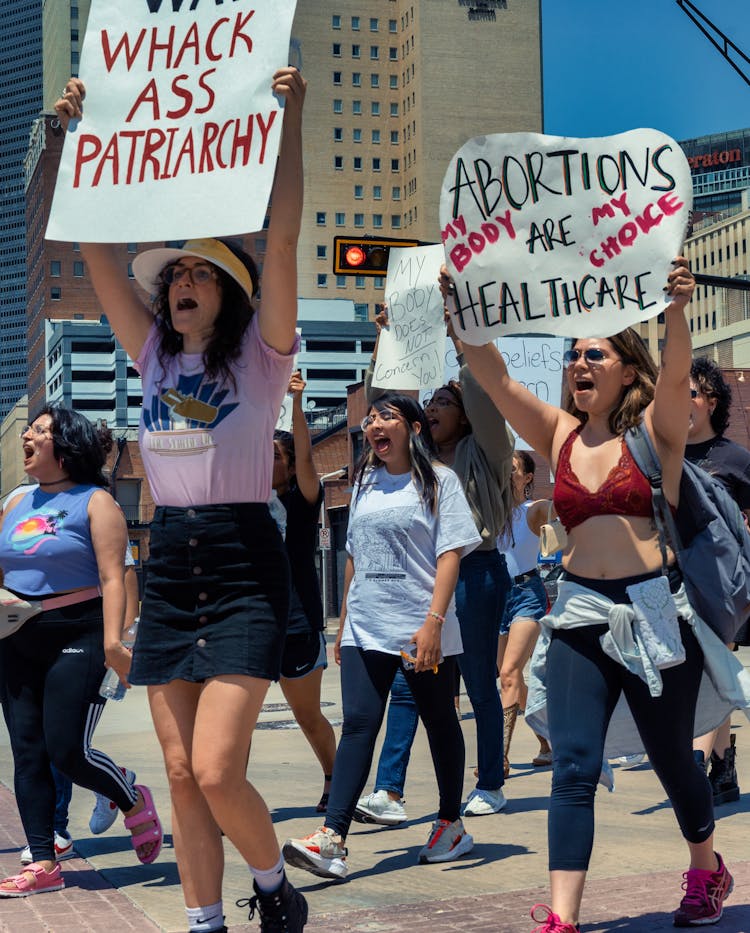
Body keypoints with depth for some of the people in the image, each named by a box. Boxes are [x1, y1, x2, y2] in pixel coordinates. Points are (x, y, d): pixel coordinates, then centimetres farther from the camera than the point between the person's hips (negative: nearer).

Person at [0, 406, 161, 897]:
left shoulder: (94, 502, -5)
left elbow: (111, 577, -13)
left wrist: (112, 643, -22)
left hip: (75, 637, -7)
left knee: (68, 750, -10)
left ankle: (135, 802, 18)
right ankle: (43, 865, 9)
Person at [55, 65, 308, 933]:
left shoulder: (260, 355, -1)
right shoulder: (153, 355, 12)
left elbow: (282, 235, -12)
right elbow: (95, 246, 9)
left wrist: (289, 117, -16)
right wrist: (78, 130, 7)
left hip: (244, 565, -5)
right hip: (168, 566, 5)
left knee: (217, 770, -12)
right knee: (181, 773, 6)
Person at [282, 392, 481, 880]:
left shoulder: (438, 480, -1)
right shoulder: (365, 484, 15)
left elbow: (450, 554, -8)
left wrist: (434, 622, -17)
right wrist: (344, 621, 18)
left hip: (423, 630, -4)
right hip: (366, 628, 4)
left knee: (440, 724, 7)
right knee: (358, 725, -6)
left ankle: (452, 825, 23)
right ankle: (333, 838, -14)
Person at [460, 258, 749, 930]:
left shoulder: (654, 429, -1)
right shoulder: (560, 434, 8)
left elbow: (676, 375, -21)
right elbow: (493, 376, 0)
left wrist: (676, 312, -39)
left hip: (655, 610, -2)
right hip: (580, 614, 3)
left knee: (671, 757, 12)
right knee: (573, 767, -7)